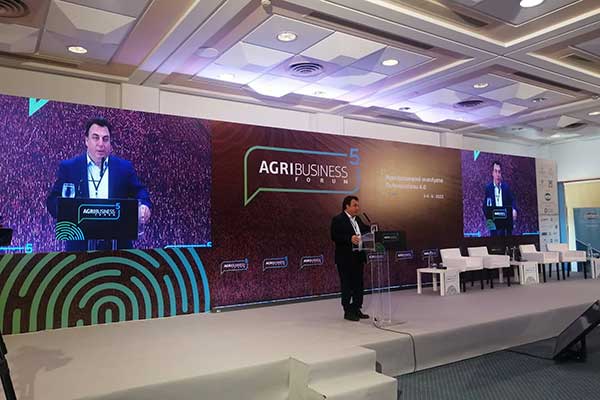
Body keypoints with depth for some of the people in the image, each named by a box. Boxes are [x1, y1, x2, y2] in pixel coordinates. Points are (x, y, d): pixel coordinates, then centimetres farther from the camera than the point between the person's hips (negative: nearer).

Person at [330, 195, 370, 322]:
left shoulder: (357, 220, 16)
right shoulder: (338, 219, -9)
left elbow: (364, 232, 16)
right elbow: (335, 237, -18)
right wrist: (350, 238, -29)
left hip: (358, 257, 8)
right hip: (345, 259, -8)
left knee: (358, 285, 11)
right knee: (347, 285, 1)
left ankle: (356, 309, 21)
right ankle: (348, 311, 10)